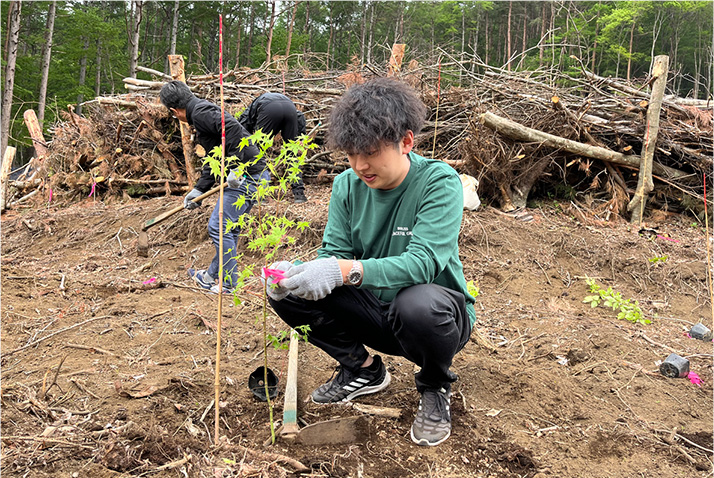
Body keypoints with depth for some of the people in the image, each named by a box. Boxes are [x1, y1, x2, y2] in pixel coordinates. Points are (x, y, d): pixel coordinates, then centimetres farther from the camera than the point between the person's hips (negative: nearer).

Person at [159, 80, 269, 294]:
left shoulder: (200, 112, -9)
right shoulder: (204, 111, 22)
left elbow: (234, 128, -27)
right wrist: (199, 190, 23)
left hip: (246, 176, -10)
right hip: (256, 175, 10)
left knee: (219, 227, -2)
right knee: (229, 228, 18)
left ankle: (229, 283, 9)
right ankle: (213, 275, 31)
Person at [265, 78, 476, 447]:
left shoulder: (439, 183, -20)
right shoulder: (347, 184, -4)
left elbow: (422, 263, -31)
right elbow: (334, 253, -7)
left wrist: (346, 270, -45)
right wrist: (300, 272, -30)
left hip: (443, 316, -4)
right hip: (372, 312, 5)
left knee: (420, 304, -40)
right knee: (288, 290, -12)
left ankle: (435, 388, -4)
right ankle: (362, 369, 9)